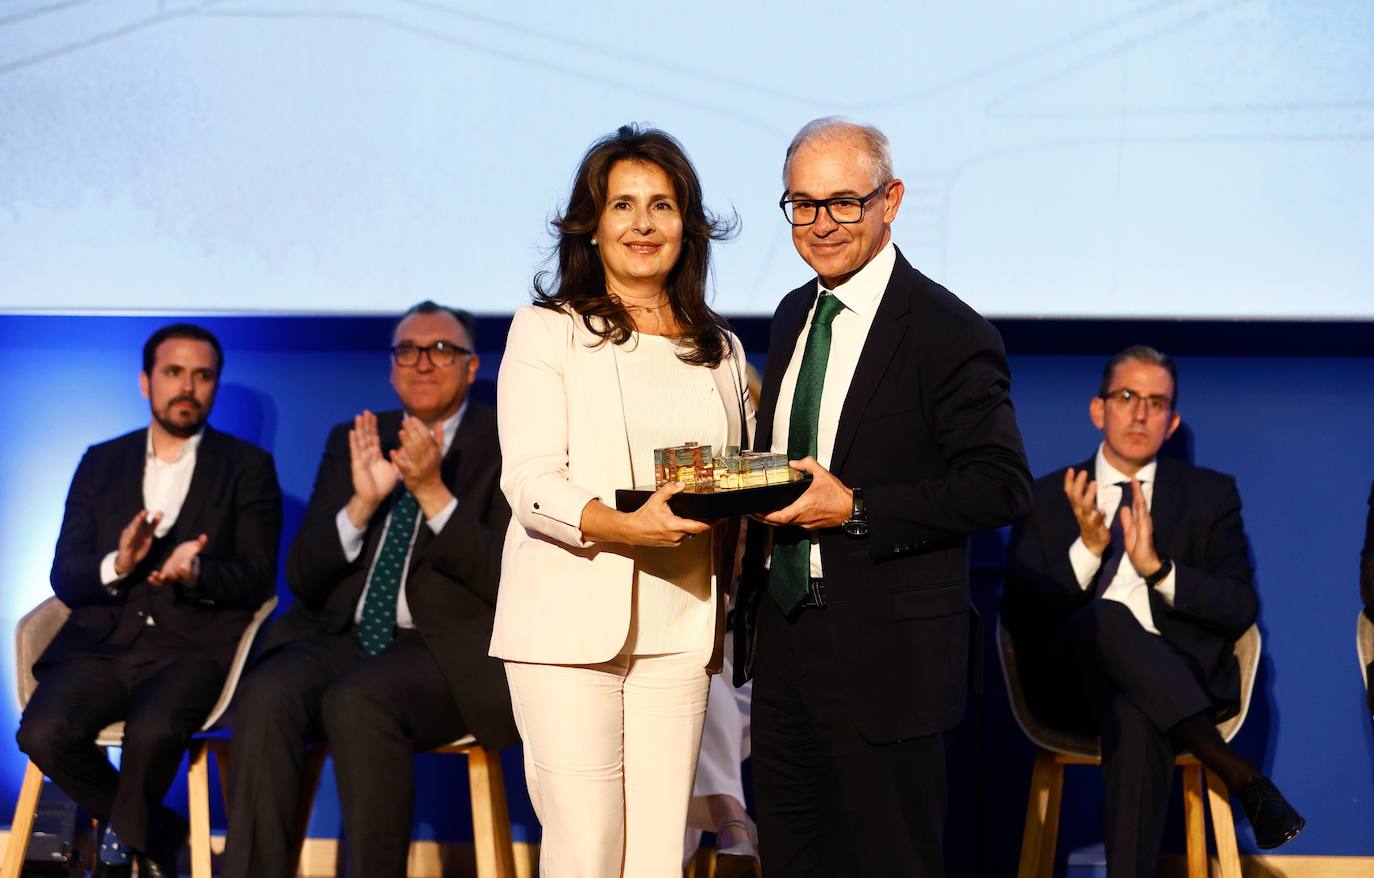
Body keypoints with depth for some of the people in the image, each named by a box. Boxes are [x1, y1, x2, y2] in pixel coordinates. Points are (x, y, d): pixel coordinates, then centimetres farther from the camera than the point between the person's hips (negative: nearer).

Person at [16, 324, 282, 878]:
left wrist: (196, 573, -20)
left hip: (194, 644, -3)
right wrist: (116, 566, -14)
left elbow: (257, 579, 1)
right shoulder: (101, 462, 16)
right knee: (43, 732, -27)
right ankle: (154, 832, 0)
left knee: (152, 731, -35)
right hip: (103, 642, 3)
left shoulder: (248, 467, 9)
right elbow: (64, 576, 8)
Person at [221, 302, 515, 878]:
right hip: (344, 636, 4)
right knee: (265, 695, -27)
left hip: (448, 650, -4)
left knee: (357, 699, -34)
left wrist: (433, 491, -18)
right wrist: (362, 502, -9)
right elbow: (302, 578, 9)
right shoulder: (352, 442, 15)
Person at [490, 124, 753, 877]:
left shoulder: (719, 350, 17)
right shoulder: (546, 329, 2)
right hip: (572, 625, -4)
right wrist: (620, 525, -25)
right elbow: (530, 481, -8)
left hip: (678, 631, 4)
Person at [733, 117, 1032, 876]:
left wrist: (854, 509, -22)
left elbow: (1002, 486, -18)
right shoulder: (793, 315, 11)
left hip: (885, 649, -8)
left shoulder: (949, 333, -13)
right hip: (781, 635, 8)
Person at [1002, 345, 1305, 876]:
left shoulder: (1210, 495, 14)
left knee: (1136, 719, -39)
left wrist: (1157, 567, -14)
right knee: (1107, 618, -37)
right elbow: (1020, 616, 2)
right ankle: (1238, 774, -39)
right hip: (1075, 685, 1)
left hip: (1179, 678, -1)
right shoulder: (1049, 498, 13)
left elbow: (1241, 610, 2)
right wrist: (1087, 548, -14)